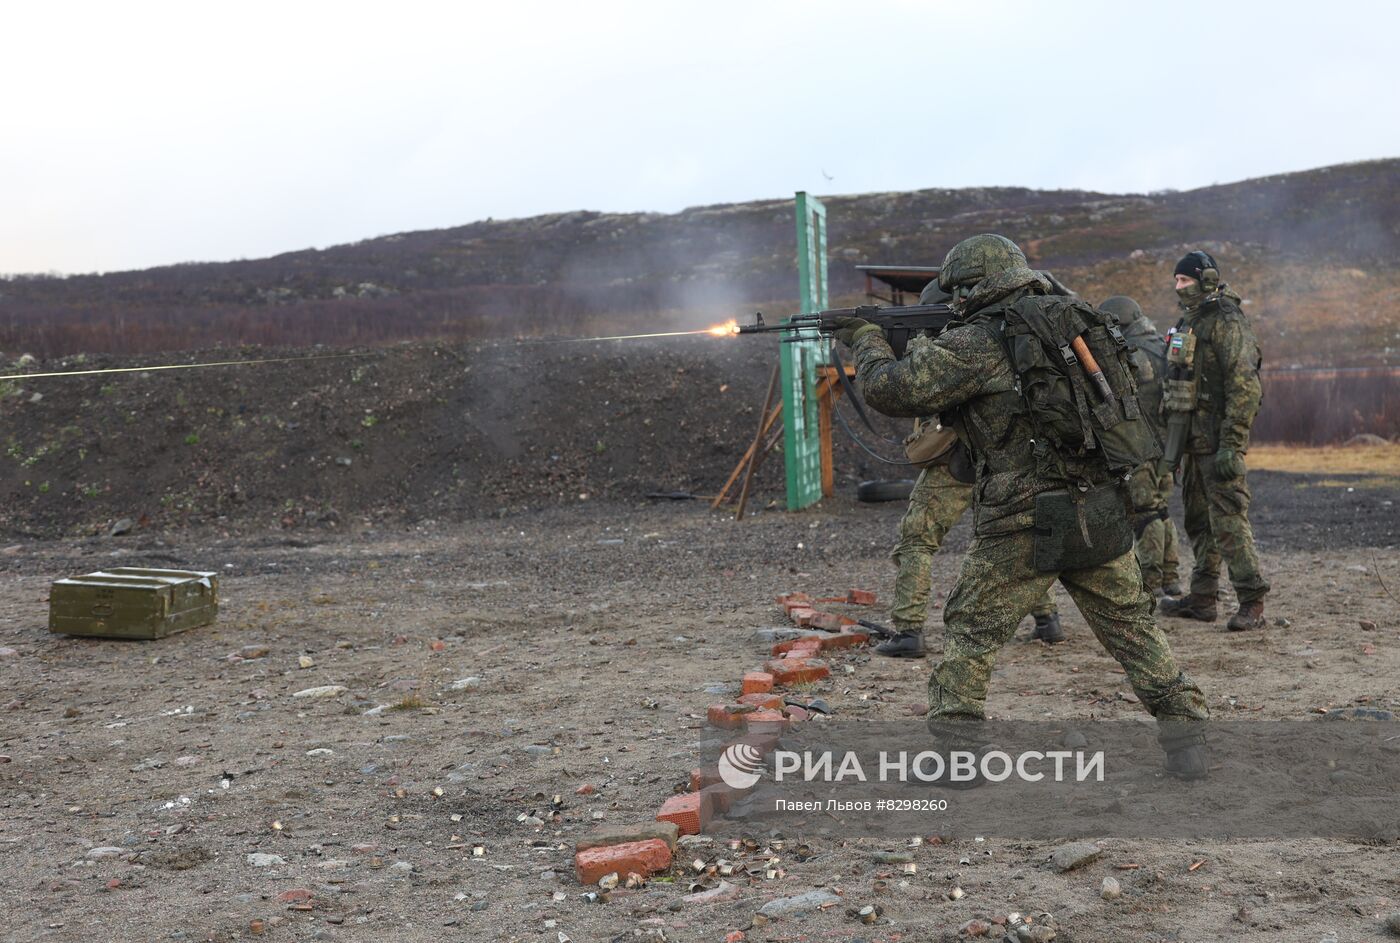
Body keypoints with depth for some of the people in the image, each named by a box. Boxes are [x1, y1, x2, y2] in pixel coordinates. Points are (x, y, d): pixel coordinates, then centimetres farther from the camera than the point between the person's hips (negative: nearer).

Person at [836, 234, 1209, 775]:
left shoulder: (975, 343, -10)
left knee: (968, 634, 10)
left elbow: (892, 390, -9)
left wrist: (867, 340, 10)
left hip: (1025, 527, -5)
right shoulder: (1071, 320, 11)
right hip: (1102, 518, 6)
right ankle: (1185, 738, 18)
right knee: (1134, 629, 17)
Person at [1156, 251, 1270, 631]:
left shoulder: (1227, 323, -12)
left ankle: (1252, 602, -5)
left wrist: (1231, 446, -23)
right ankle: (1201, 599, 21)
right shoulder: (1188, 323, 17)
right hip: (1193, 439, 9)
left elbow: (1245, 388, -18)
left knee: (1228, 518, -10)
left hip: (1218, 441, -9)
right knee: (1198, 521, 13)